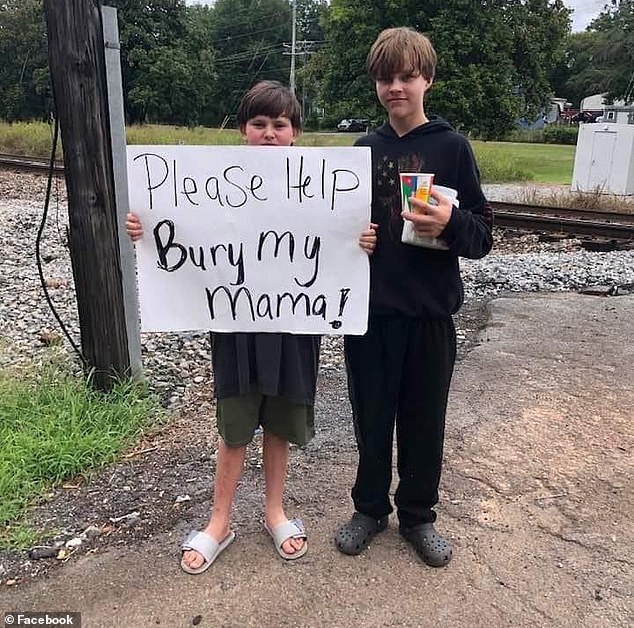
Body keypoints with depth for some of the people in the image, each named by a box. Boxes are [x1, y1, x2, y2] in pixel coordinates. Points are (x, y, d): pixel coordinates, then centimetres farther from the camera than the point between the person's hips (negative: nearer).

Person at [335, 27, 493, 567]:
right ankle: (370, 507, 34)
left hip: (430, 312, -2)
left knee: (425, 420, 11)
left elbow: (483, 234, -3)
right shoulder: (364, 149, 7)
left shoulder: (451, 146, -2)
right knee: (371, 416, 12)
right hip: (369, 310, 2)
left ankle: (418, 515, 33)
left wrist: (451, 224, -24)